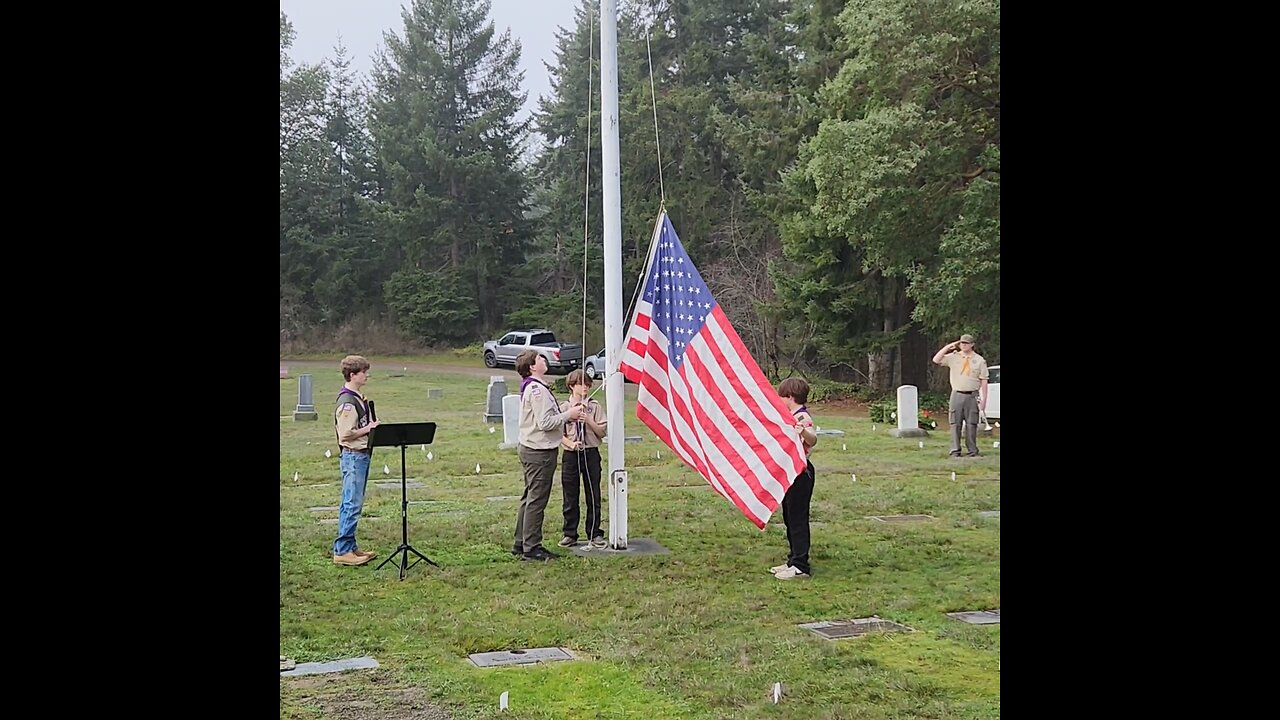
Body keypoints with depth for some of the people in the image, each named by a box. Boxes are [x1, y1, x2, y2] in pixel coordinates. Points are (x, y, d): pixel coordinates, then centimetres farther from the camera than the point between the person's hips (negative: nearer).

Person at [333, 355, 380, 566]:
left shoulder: (358, 398, 14)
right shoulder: (347, 402, -17)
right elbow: (345, 434, -22)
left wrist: (371, 426, 10)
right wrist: (368, 428, -15)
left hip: (361, 455, 10)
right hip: (353, 456, -10)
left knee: (353, 504, 14)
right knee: (352, 504, -7)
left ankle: (349, 546, 20)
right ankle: (342, 551, -3)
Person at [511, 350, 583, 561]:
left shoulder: (534, 387, 15)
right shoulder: (537, 389, -18)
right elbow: (544, 423, -24)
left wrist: (567, 416, 8)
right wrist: (568, 414, -13)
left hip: (531, 449, 11)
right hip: (540, 451, -11)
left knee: (530, 498, 16)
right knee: (536, 500, -5)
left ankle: (521, 544, 23)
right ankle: (531, 548, 1)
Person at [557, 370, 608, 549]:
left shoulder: (595, 407, 2)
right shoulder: (564, 407, 1)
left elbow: (602, 432, -1)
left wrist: (589, 420, -15)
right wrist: (570, 443, -17)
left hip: (591, 453, 0)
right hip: (571, 455, 0)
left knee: (593, 495, 6)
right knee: (570, 496, 6)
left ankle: (595, 534, 15)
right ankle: (570, 534, 16)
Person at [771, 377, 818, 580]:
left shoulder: (802, 417, -18)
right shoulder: (792, 417, 15)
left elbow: (812, 440, -38)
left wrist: (804, 432, -58)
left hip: (800, 473, -11)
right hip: (790, 472, 11)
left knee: (797, 518, -7)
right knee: (789, 518, 15)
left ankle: (801, 566, -2)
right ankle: (793, 561, 24)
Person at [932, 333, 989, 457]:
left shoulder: (980, 360, 4)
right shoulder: (953, 357, 7)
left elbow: (983, 382, 2)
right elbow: (936, 360, -2)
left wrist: (983, 399, -4)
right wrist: (947, 347, -5)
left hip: (972, 396, -1)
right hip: (957, 395, 1)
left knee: (971, 424, 1)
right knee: (955, 423, 0)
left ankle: (973, 451, 8)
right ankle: (955, 451, 5)